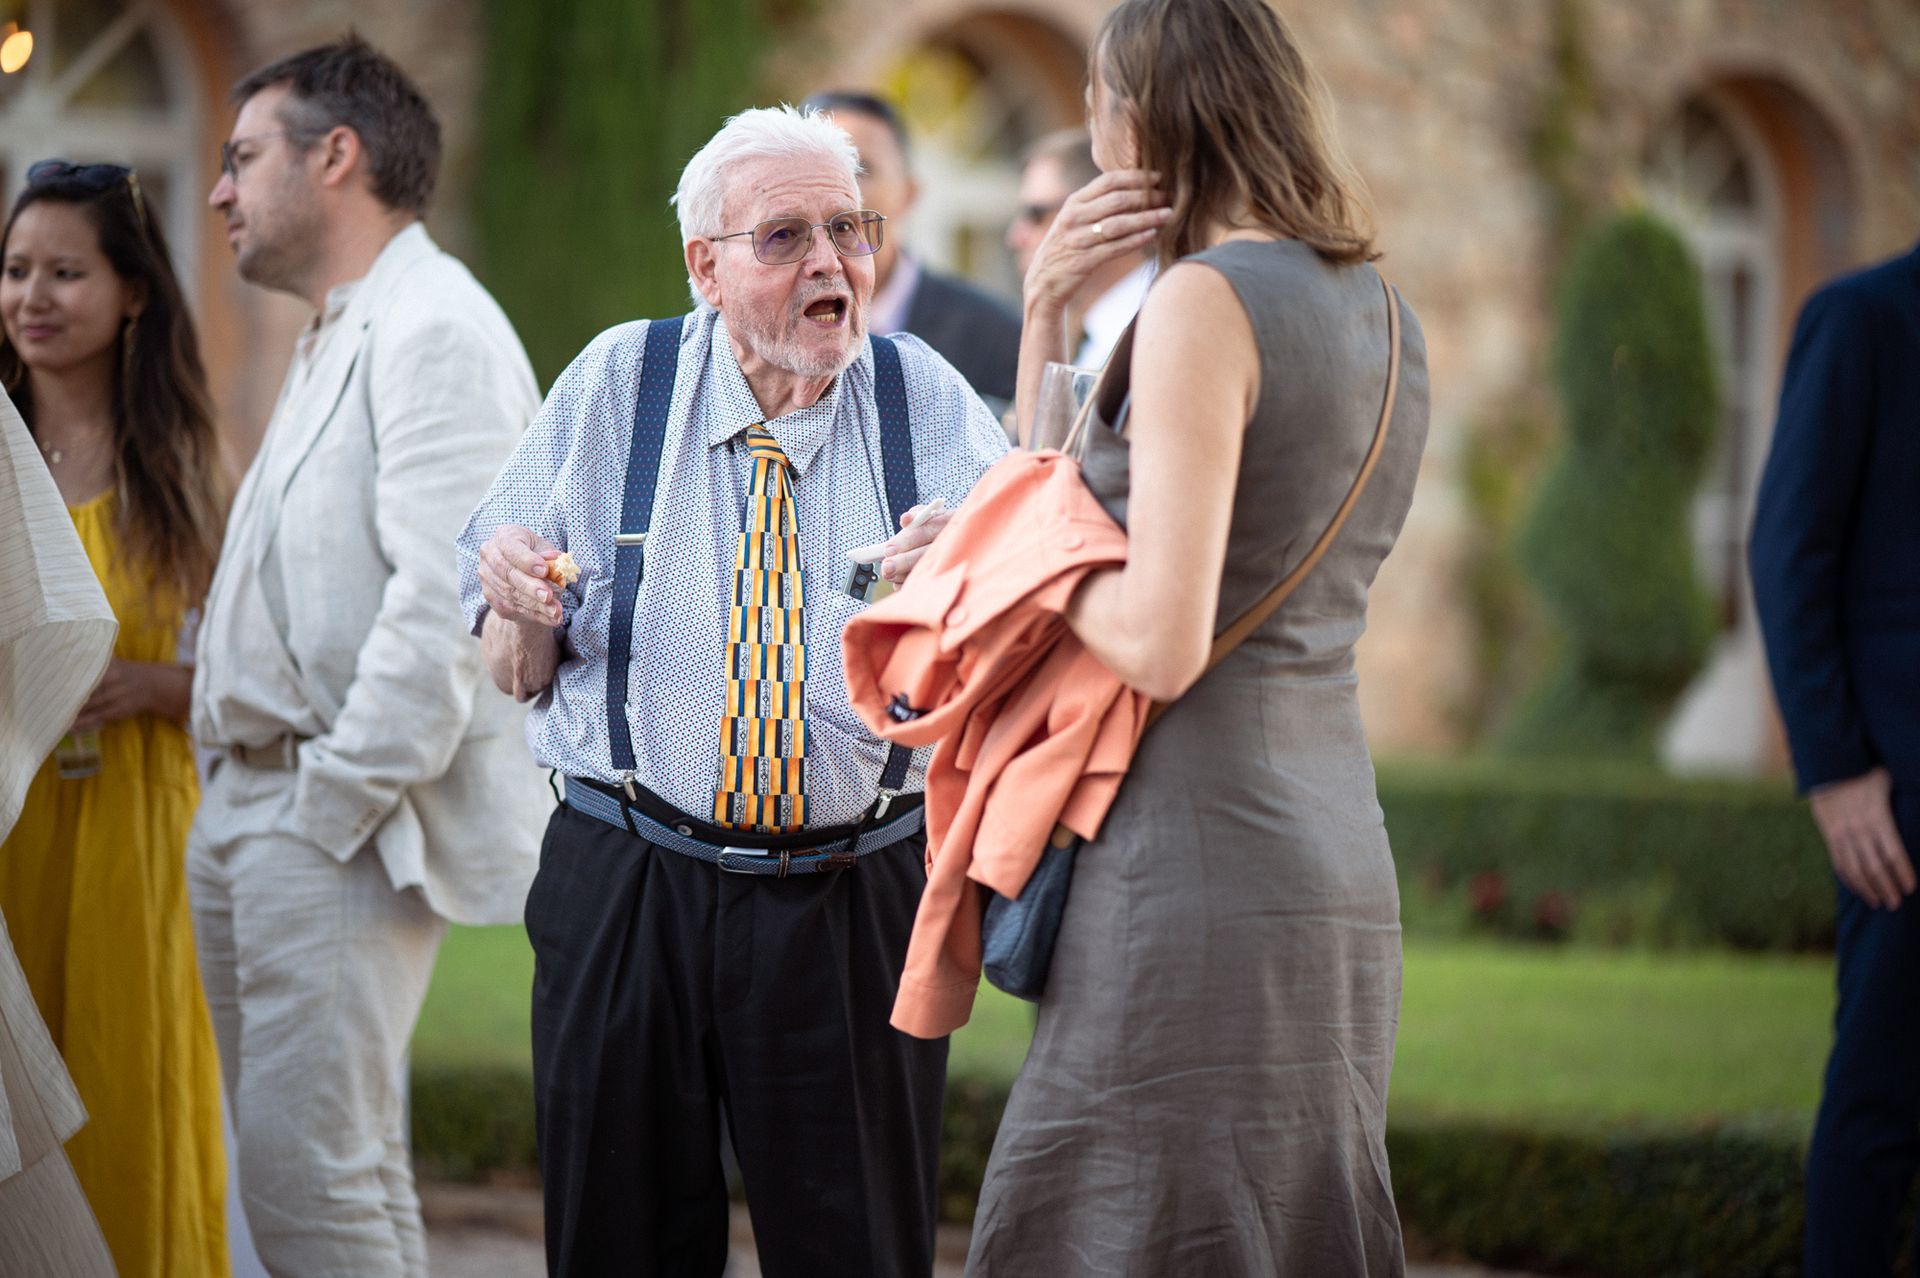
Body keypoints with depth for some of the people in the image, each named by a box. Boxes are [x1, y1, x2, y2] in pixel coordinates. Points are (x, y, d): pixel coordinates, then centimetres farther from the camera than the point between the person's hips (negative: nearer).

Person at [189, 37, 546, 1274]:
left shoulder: (436, 332, -12)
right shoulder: (339, 340, 21)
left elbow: (446, 600, -22)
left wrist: (333, 805, -20)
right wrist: (247, 800, 14)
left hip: (341, 832, -11)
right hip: (259, 814, 11)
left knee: (319, 1177, -13)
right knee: (284, 1163, 12)